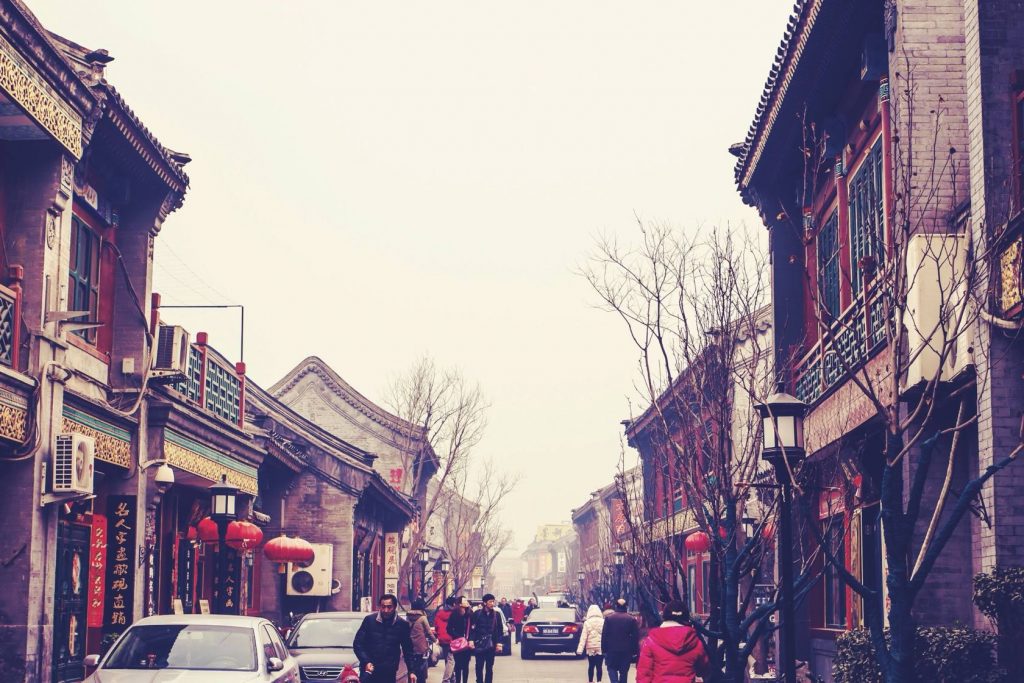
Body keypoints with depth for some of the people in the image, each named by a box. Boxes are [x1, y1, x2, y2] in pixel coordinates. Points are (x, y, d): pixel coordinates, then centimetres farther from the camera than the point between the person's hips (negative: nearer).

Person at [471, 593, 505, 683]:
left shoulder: (496, 615, 5)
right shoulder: (478, 614, 0)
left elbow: (499, 630, 6)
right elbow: (473, 628, 0)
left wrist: (499, 643, -1)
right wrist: (471, 640, -9)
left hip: (491, 645, 2)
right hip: (479, 644, -2)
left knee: (489, 667, 6)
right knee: (479, 666, 0)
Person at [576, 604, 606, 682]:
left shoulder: (587, 623, -3)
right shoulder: (603, 622, -2)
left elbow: (583, 637, -6)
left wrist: (579, 650, -6)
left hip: (590, 648, 0)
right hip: (601, 647, 0)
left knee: (591, 666, 12)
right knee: (599, 666, 0)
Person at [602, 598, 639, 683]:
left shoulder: (608, 618, -3)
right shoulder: (631, 620, -2)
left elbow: (604, 635, -3)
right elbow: (635, 636, -2)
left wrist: (604, 649, 3)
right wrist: (634, 651, 4)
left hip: (612, 650, -1)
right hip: (626, 651, 1)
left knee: (612, 669, 10)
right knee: (624, 671, 10)